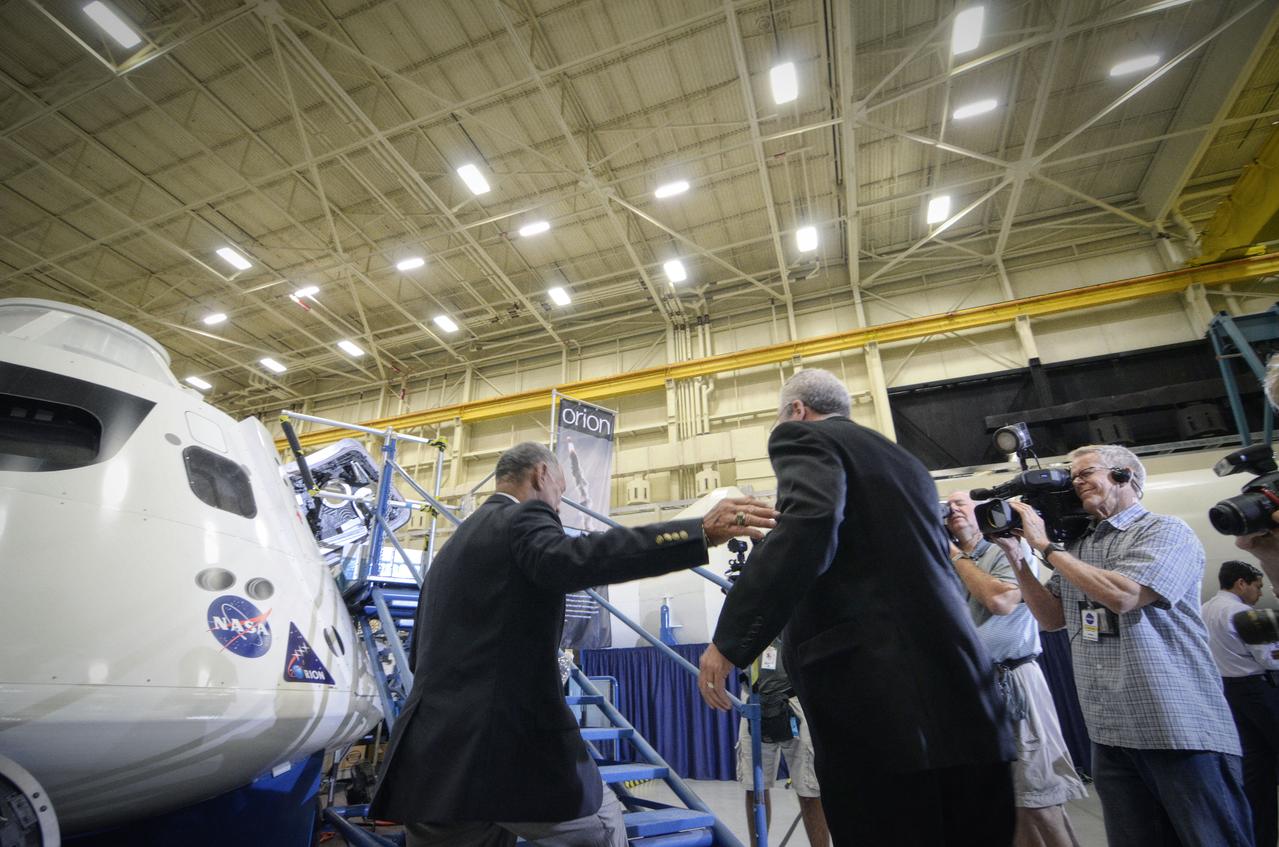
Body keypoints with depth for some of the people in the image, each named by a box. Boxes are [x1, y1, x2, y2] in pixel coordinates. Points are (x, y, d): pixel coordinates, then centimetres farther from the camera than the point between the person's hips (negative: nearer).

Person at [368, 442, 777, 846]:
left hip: (433, 751, 8)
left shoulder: (450, 548, 19)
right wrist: (701, 532, -35)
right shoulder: (524, 519, -6)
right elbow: (571, 560, -29)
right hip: (508, 741, -8)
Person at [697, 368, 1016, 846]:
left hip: (876, 690, -8)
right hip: (958, 697, 9)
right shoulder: (903, 460, 23)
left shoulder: (803, 437, -1)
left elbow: (810, 522, -21)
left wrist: (730, 640, -20)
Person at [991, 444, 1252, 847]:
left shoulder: (1166, 532, -6)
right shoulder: (1077, 548, 13)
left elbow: (1121, 595, -21)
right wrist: (1016, 555, 1)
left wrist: (1046, 547, -13)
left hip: (1184, 734, -6)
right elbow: (1052, 618, 11)